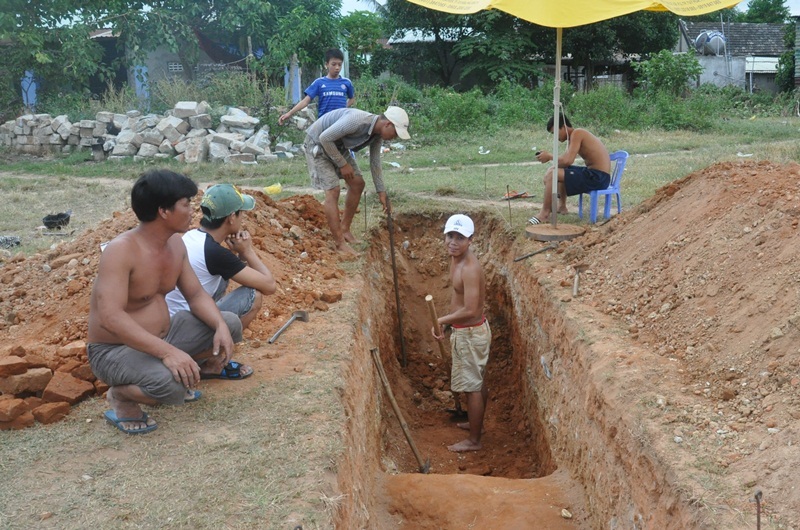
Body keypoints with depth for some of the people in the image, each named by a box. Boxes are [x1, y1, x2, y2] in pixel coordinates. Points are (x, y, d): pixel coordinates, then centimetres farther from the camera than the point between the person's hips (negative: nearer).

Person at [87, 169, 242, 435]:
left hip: (163, 335, 8)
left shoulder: (176, 243, -1)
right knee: (171, 385, -35)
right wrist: (167, 351, -41)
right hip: (115, 350, -8)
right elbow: (110, 318, -35)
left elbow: (196, 295, 5)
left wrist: (221, 327, -15)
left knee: (230, 324, 0)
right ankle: (120, 395, -3)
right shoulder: (121, 250, -27)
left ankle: (177, 374, 12)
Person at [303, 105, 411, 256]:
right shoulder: (356, 120, -36)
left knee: (357, 183, 5)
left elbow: (375, 163, 6)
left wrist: (381, 192, 8)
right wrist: (342, 164, -22)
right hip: (318, 143, -9)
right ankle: (339, 243, -11)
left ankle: (344, 229, 19)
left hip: (338, 146, 9)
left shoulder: (378, 135, -8)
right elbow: (325, 138, -31)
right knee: (332, 190, -16)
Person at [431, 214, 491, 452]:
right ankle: (476, 423, 43)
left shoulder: (470, 269, -28)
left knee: (472, 386, 4)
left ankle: (474, 440, 18)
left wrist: (442, 320, -19)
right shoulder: (456, 259, 2)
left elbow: (469, 310, -32)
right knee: (477, 383, 24)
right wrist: (444, 323, 10)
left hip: (471, 334, -10)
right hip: (466, 331, 10)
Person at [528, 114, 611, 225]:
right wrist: (549, 156, 4)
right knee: (560, 170, 29)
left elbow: (567, 161, -23)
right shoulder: (573, 137, 16)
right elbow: (565, 160, 18)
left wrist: (549, 156, -8)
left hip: (597, 178, -11)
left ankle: (545, 213, -8)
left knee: (551, 174, -17)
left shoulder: (576, 133, -13)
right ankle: (562, 206, 34)